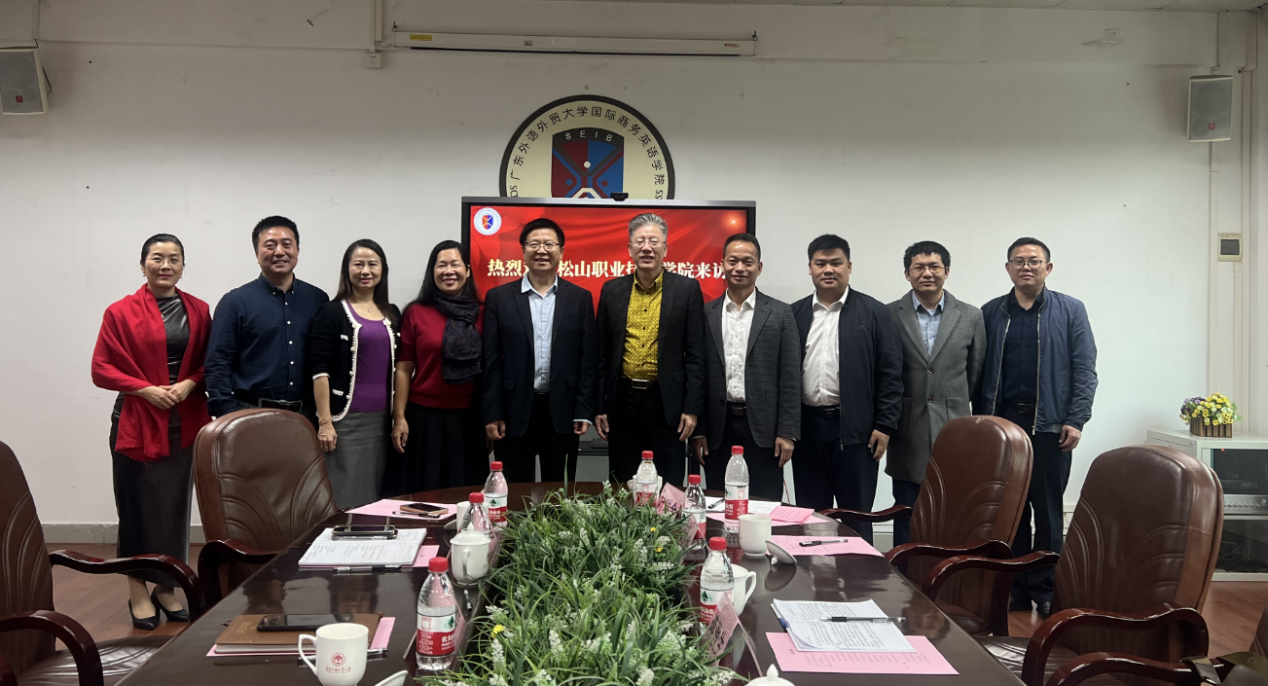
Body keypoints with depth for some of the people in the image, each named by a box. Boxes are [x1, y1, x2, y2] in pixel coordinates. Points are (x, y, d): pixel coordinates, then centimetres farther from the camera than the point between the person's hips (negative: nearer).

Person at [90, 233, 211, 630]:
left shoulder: (198, 311, 6)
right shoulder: (121, 313, -3)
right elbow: (101, 369, -3)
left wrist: (189, 384, -10)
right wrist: (146, 389, -14)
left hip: (185, 424, 3)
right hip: (137, 422, -3)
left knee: (176, 506, 9)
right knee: (139, 507, 2)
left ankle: (166, 589, 23)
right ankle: (139, 594, 15)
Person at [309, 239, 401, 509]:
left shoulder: (392, 314, 13)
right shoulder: (332, 313, -2)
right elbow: (320, 370, -7)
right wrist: (324, 422, -13)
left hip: (383, 419, 5)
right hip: (346, 419, -4)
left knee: (377, 497, 6)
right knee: (346, 500, -4)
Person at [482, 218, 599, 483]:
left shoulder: (580, 298, 5)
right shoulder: (499, 297, 3)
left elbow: (588, 359, 3)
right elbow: (491, 361, 1)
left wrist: (584, 412, -3)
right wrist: (492, 414, -4)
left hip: (562, 412, 1)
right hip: (514, 412, 0)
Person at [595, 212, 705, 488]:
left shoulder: (687, 289, 0)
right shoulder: (612, 290, 7)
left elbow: (695, 354, -2)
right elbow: (602, 353, 9)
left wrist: (692, 408, -7)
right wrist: (599, 407, 5)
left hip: (667, 403, -2)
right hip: (622, 402, 2)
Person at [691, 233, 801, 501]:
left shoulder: (780, 313, 3)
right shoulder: (706, 314, 7)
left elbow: (790, 378, -1)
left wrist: (787, 433, -6)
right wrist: (697, 431, 3)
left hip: (763, 428, -1)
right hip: (718, 430, 2)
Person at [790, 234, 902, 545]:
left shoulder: (874, 313, 1)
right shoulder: (795, 314, 9)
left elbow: (890, 375, -2)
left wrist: (885, 426, -8)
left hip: (855, 429, -3)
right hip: (807, 427, 3)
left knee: (856, 517, 5)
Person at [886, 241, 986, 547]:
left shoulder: (971, 317, 5)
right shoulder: (889, 316, 1)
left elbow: (976, 372, 12)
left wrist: (954, 405, 12)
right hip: (908, 433, -1)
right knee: (907, 519, 6)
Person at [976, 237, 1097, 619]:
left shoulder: (1070, 312, 5)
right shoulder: (991, 313, 10)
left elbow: (1085, 371, 0)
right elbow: (979, 372, 8)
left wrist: (1075, 421, -8)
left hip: (1050, 425, -2)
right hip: (1002, 423, 2)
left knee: (1048, 512, 4)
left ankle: (1046, 592, 12)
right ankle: (1015, 591, 14)